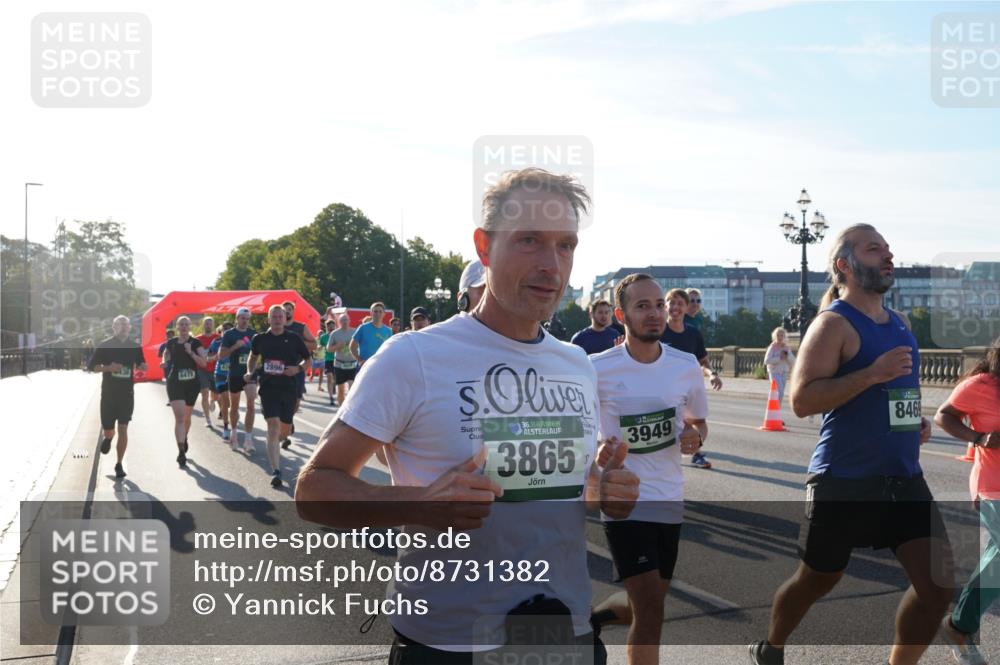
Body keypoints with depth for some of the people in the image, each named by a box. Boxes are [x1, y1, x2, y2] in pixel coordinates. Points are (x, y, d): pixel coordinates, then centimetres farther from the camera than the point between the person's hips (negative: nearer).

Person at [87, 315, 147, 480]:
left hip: (127, 394, 1)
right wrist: (108, 368, -18)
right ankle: (108, 438, 44)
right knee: (108, 430, 6)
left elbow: (142, 365, 16)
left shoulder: (135, 347, 4)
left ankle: (119, 464, 4)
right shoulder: (104, 346, -2)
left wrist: (141, 367, -9)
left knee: (123, 430, -5)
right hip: (108, 393, -1)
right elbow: (90, 366, -1)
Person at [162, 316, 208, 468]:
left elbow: (204, 363, -13)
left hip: (192, 383, 1)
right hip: (175, 383, -1)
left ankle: (184, 439, 47)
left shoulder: (196, 343, -3)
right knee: (179, 416, -13)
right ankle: (181, 451, -16)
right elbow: (165, 357, 24)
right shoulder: (171, 343, 2)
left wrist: (191, 352, -22)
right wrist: (165, 363, 8)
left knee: (187, 416, 18)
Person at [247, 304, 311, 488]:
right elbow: (253, 356, 22)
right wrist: (250, 372, 6)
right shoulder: (260, 339, 4)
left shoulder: (294, 338, 0)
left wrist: (298, 368, -12)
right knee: (273, 426, -15)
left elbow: (308, 358, 6)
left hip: (289, 388, 1)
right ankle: (276, 471, -17)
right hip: (268, 388, -1)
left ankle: (274, 446, 48)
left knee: (284, 430, 12)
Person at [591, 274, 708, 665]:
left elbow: (698, 420, 15)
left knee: (649, 603, 17)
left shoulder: (686, 366, 0)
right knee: (651, 611, -11)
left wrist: (694, 437, -7)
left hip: (670, 499, 5)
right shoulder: (598, 369, -12)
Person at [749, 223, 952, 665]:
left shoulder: (899, 324, 13)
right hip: (844, 481, -6)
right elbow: (801, 400, -21)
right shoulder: (834, 323, -11)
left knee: (938, 584, -4)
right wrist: (872, 373, -27)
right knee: (816, 581, 10)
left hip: (905, 478, 7)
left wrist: (916, 422, 9)